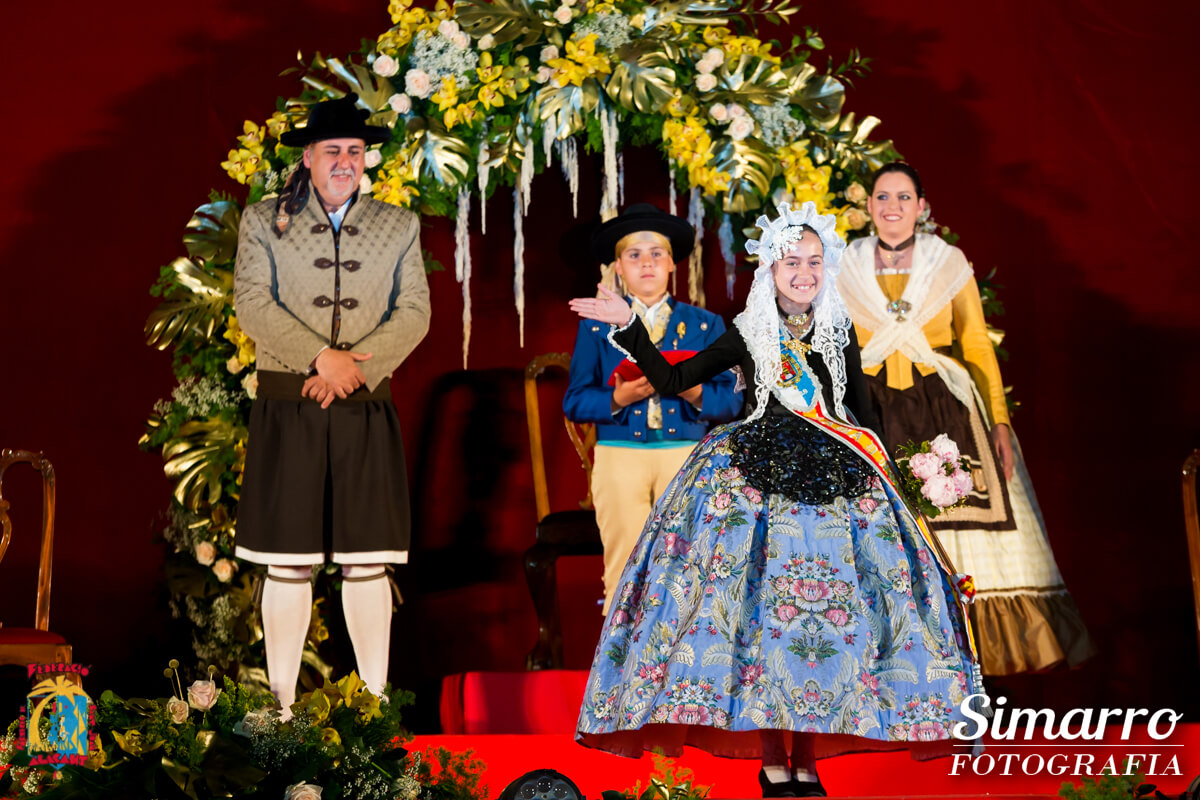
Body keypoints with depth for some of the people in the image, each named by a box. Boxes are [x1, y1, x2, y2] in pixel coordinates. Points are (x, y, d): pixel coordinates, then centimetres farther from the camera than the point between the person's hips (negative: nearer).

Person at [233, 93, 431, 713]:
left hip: (365, 412, 1)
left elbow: (414, 313, 3)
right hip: (287, 411, -1)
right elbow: (252, 305, -4)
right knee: (288, 562, -1)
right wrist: (322, 356, -15)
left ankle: (375, 699, 7)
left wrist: (355, 368, -11)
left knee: (367, 561, 1)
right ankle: (281, 702, 5)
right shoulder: (264, 221, 8)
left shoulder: (398, 226, 12)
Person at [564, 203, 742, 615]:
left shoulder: (705, 325, 14)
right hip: (619, 457, 0)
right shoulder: (596, 326, 12)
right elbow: (574, 402, 5)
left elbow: (731, 399, 7)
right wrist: (617, 398, -13)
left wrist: (695, 392, -14)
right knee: (625, 573, -4)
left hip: (686, 457, 1)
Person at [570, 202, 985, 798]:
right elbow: (673, 380, 7)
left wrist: (876, 470, 12)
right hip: (756, 484, -2)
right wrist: (629, 329, -1)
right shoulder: (747, 335, 7)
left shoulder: (839, 331, 12)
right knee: (762, 608, -9)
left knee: (826, 613, -4)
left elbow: (861, 412, 18)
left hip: (835, 483, 2)